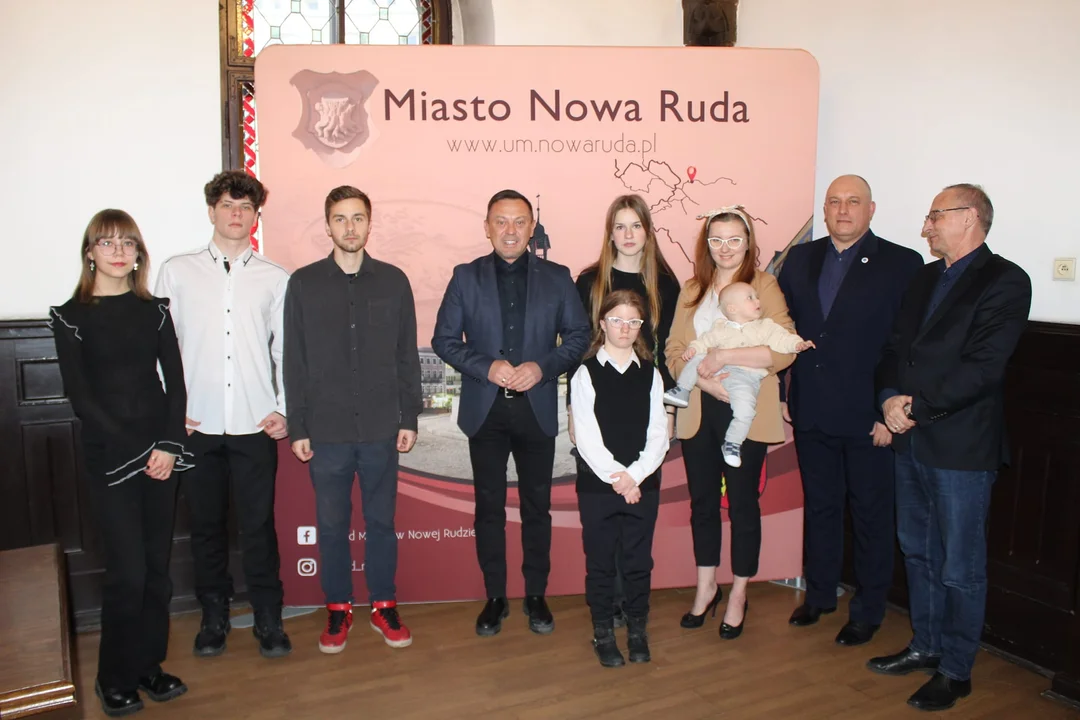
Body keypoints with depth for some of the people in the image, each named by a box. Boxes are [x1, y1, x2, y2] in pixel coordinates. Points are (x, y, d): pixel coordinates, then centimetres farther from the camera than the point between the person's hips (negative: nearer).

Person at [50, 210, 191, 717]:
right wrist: (136, 449, -10)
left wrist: (169, 444, -8)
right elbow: (80, 396, -5)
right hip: (110, 456, -3)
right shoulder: (71, 315, 0)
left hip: (161, 450, 3)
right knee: (127, 572, -3)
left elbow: (175, 381, 4)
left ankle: (149, 665, 24)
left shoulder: (154, 309, 8)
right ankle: (114, 679, 17)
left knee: (157, 566, 8)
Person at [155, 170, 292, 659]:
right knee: (206, 524, 12)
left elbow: (287, 351, 6)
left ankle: (268, 618, 20)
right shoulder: (177, 272, 7)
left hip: (255, 425, -1)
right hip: (196, 424, 1)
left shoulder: (276, 279, 5)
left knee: (258, 526, 4)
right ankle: (214, 615, 29)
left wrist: (284, 409, -3)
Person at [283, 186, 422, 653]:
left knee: (381, 521, 10)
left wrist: (410, 418, 3)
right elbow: (294, 361, 2)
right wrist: (297, 427, -1)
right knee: (332, 524, 10)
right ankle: (338, 608, 26)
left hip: (381, 427, 0)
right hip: (326, 430, 0)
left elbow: (407, 356, 6)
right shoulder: (304, 282, 2)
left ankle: (384, 605, 25)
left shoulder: (393, 281, 3)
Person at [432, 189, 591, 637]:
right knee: (489, 507, 8)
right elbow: (444, 339, 1)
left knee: (537, 506, 10)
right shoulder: (466, 277, 2)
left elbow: (578, 336, 3)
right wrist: (486, 367, -15)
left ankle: (536, 595, 25)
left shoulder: (557, 277, 3)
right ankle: (495, 598, 22)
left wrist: (543, 366, -14)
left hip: (537, 407, 0)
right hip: (485, 410, 0)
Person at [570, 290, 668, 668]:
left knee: (639, 562, 10)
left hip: (643, 484, 2)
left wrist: (634, 474, -13)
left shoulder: (650, 375, 5)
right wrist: (615, 477, -15)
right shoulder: (586, 373, -2)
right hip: (597, 484, -2)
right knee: (600, 562, 8)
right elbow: (586, 436, -8)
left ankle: (637, 630, 27)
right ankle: (603, 633, 23)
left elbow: (658, 434, 0)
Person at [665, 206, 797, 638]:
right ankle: (706, 587, 30)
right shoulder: (692, 290, 12)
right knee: (702, 501, 13)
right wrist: (707, 380, -13)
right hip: (698, 411, 4)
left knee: (742, 503, 6)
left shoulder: (764, 286, -3)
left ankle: (738, 595, 23)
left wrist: (725, 357, -20)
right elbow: (674, 350, 5)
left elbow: (785, 349, -14)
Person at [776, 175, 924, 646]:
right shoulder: (800, 259, 7)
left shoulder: (902, 264, -6)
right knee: (819, 508, 18)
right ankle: (819, 594, 35)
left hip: (868, 418, -4)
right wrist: (777, 393, 4)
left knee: (871, 516, 10)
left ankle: (868, 611, 27)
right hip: (810, 414, 4)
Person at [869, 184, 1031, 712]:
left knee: (960, 568, 5)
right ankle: (925, 646, 34)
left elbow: (983, 366, -18)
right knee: (918, 552, 18)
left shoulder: (1005, 281, -9)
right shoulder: (925, 280, 15)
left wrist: (917, 406, -17)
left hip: (962, 445, -7)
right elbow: (895, 348, 10)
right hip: (910, 439, 8)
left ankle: (955, 670, 20)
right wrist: (890, 399, -7)